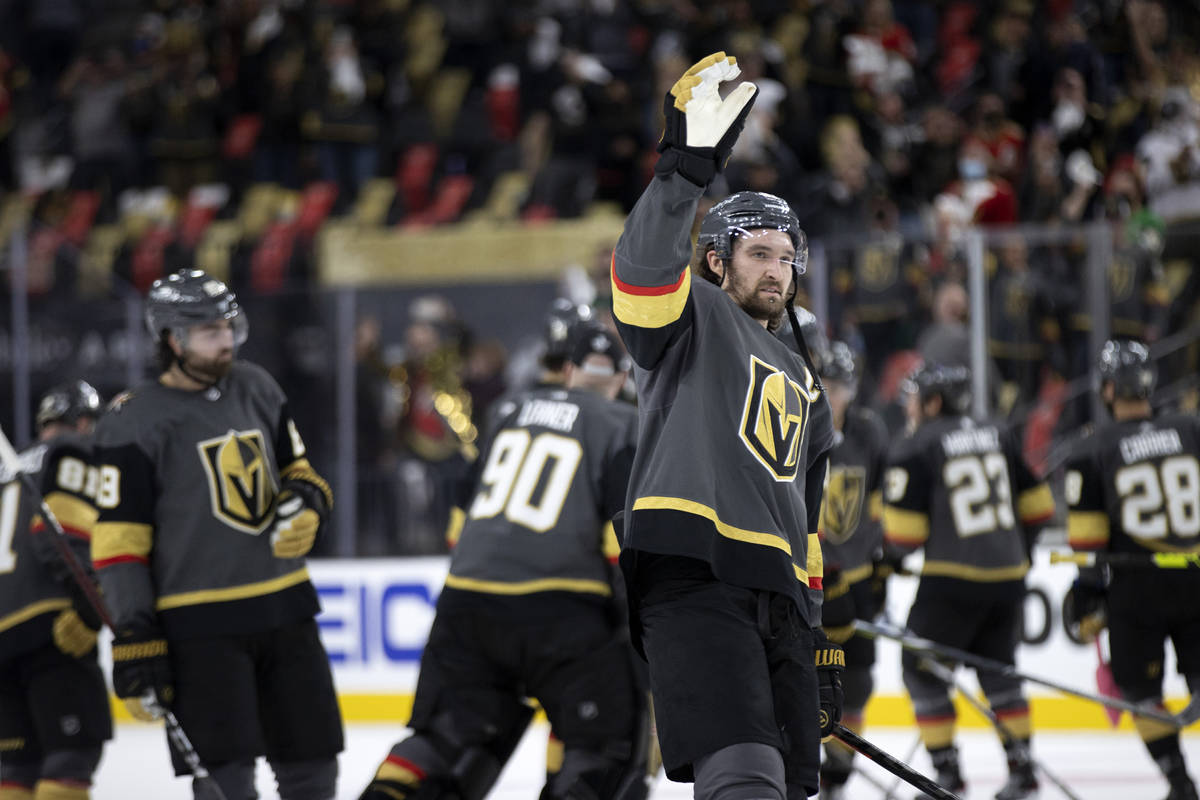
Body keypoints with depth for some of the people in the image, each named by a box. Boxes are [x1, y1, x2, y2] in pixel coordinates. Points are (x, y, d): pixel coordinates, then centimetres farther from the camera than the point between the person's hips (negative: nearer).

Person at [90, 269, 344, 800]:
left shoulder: (256, 389, 9)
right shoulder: (135, 423, -9)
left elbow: (296, 472, 23)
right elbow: (118, 546, -9)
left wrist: (306, 505, -2)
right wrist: (135, 647, -14)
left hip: (283, 610, 6)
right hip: (199, 626, -6)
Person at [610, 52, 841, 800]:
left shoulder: (801, 383, 31)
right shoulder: (693, 319, 9)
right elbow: (645, 262, -15)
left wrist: (820, 641, 27)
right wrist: (688, 164, -29)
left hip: (778, 597, 8)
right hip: (693, 575, -8)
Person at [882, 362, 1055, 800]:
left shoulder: (913, 452, -7)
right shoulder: (999, 438, 10)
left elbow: (904, 534, -11)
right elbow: (1038, 505, 13)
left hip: (952, 581, -6)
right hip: (1007, 575, 6)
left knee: (921, 669, 6)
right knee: (997, 666, 18)